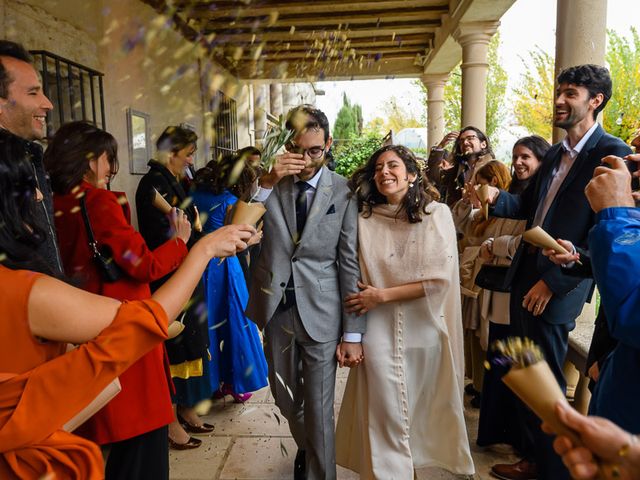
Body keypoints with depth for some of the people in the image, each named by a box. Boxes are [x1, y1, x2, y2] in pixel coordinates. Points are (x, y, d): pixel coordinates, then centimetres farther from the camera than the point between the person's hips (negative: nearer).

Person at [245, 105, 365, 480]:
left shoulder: (344, 192, -8)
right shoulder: (269, 182, -1)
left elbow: (351, 264, -7)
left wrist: (352, 334, -7)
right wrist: (266, 183, -21)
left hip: (320, 311, -3)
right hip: (277, 307, 3)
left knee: (319, 407, 9)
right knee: (285, 398, 22)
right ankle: (305, 447, 52)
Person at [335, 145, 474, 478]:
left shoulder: (437, 214, -4)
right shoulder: (364, 217, -3)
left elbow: (441, 278, -10)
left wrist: (382, 295, -12)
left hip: (425, 329, 1)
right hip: (379, 330, 0)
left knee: (421, 410, 18)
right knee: (385, 415, 5)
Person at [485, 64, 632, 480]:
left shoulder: (613, 154, -12)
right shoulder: (556, 153, 13)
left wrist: (553, 282, -17)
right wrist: (497, 196, -5)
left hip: (557, 288, -7)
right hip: (525, 274, 8)